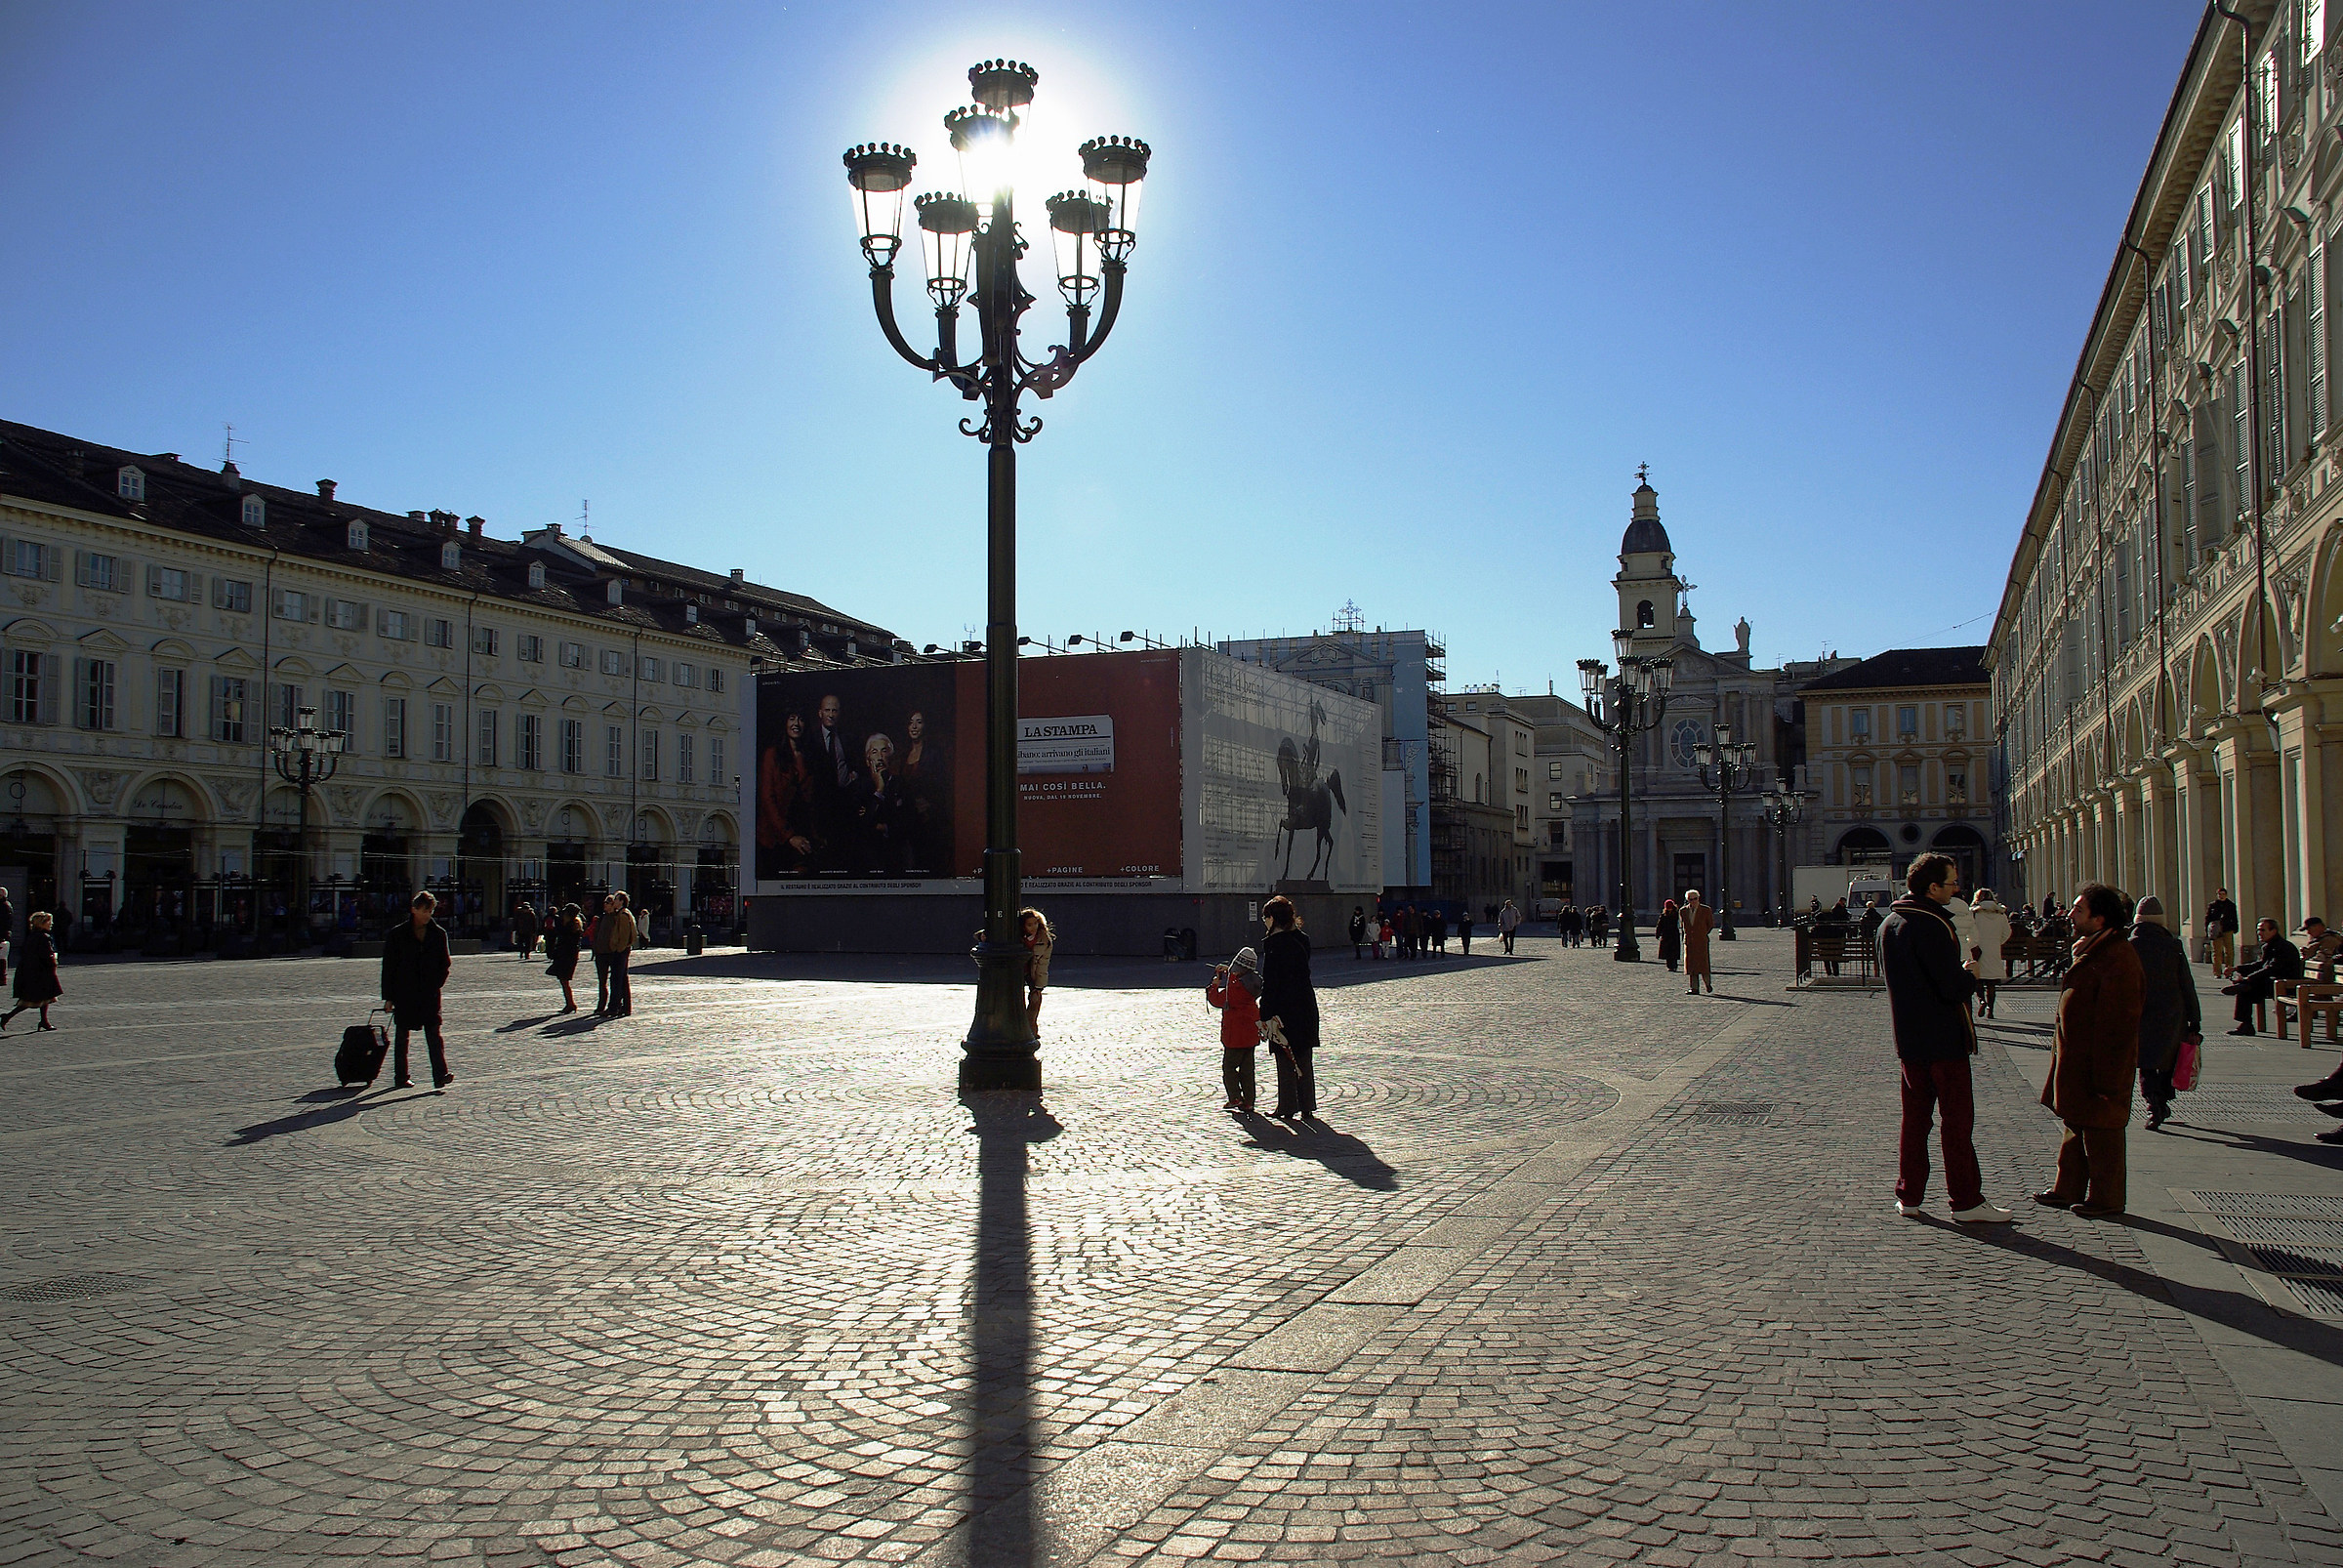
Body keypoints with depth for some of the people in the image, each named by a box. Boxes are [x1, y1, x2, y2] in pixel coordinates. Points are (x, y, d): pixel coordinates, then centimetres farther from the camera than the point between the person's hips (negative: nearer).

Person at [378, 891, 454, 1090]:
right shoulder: (398, 935, 0)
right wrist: (388, 996, -2)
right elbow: (388, 966, 1)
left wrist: (438, 982, -4)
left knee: (434, 1033, -8)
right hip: (404, 993, -1)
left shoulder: (438, 934, 6)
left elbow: (445, 962, 13)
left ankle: (440, 1075, -15)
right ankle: (400, 1077, 18)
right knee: (402, 1036, 9)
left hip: (430, 993, 1)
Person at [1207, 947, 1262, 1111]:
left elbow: (1217, 1000, -12)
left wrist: (1214, 986, 3)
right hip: (1251, 1032, 8)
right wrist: (1226, 971, 24)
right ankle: (1248, 1101, 14)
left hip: (1236, 1034, -8)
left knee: (1229, 1066, 3)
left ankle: (1235, 1098, 0)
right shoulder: (1252, 981, 4)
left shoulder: (1236, 986, -22)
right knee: (1246, 1067, 12)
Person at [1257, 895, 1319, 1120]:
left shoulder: (1273, 943, -14)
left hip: (1283, 1008, -7)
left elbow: (1269, 982, -15)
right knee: (1304, 1058, 11)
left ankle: (1287, 1108, 7)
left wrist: (1266, 1015, -13)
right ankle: (1307, 1107, 16)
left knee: (1285, 1059, 2)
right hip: (1306, 1006, 7)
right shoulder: (1302, 940, 8)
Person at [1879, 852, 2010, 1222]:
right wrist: (1971, 973, -1)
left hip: (1908, 1037, 8)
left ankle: (1908, 1196, 16)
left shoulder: (1889, 924, 9)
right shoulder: (1932, 926, -19)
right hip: (1944, 1038, -8)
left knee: (1914, 1117, 13)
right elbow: (1955, 988, -23)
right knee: (1958, 1119, -1)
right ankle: (1966, 1202, 3)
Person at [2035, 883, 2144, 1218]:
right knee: (2076, 1127, 18)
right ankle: (2068, 1189, 29)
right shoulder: (2089, 950, 11)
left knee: (2100, 1135, 2)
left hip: (2098, 1065, -10)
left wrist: (2107, 1078, -23)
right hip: (2075, 1063, 10)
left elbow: (2119, 1025, -24)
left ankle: (2106, 1200, 13)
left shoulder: (2117, 959, -22)